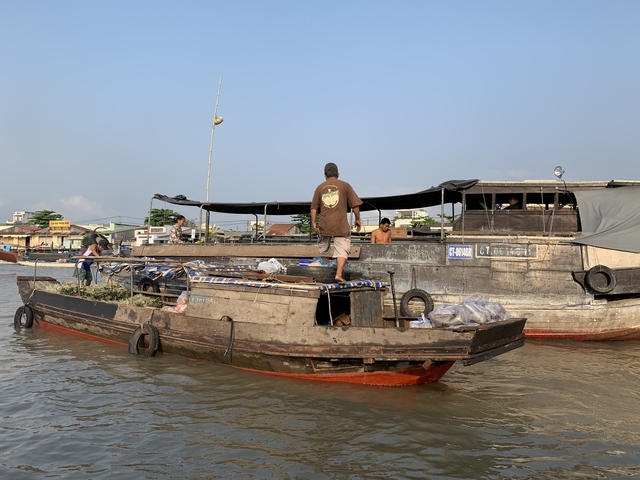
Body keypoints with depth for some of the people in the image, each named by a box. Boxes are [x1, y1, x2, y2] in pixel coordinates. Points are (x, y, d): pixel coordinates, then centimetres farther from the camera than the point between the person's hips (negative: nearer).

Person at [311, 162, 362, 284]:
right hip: (341, 225, -3)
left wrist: (313, 222, 5)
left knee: (323, 251, 17)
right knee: (342, 250, -3)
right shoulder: (345, 186, 4)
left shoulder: (320, 187, 11)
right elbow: (355, 204, 1)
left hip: (324, 225, 3)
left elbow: (314, 207, 6)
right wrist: (357, 219, 10)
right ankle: (339, 274, -18)